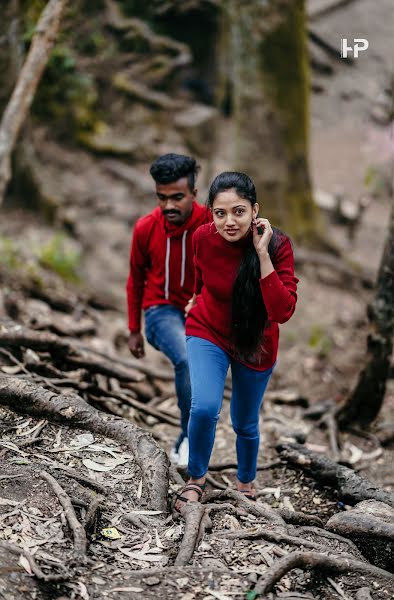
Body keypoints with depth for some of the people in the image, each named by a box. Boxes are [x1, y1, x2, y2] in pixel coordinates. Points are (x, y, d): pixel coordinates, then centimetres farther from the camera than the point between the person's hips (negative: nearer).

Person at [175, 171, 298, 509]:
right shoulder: (203, 238, -20)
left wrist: (262, 254, -40)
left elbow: (282, 312, -36)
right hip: (208, 332, 0)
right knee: (204, 407, -23)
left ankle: (246, 481, 46)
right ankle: (196, 478, 4)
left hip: (255, 345, 0)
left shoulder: (277, 245, -27)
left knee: (245, 424, 16)